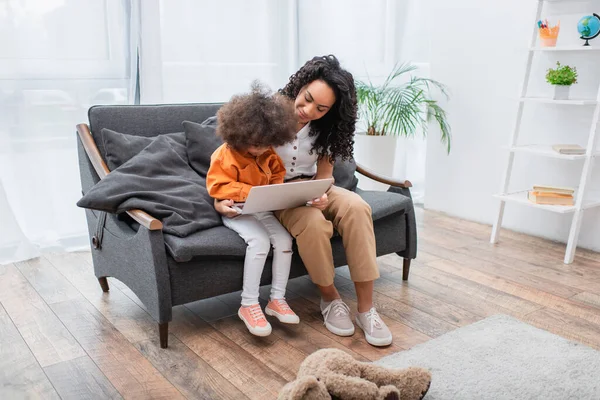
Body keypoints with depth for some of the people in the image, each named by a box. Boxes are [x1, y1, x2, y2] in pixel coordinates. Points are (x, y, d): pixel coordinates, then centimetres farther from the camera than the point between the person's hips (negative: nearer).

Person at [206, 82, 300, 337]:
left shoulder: (268, 153, 3)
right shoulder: (225, 155, -17)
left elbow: (277, 174, 17)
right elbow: (217, 186, -18)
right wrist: (250, 192, -27)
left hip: (262, 210, 6)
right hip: (236, 211, -6)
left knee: (284, 240, -15)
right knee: (259, 241, -29)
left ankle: (277, 299, -2)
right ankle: (248, 305, -18)